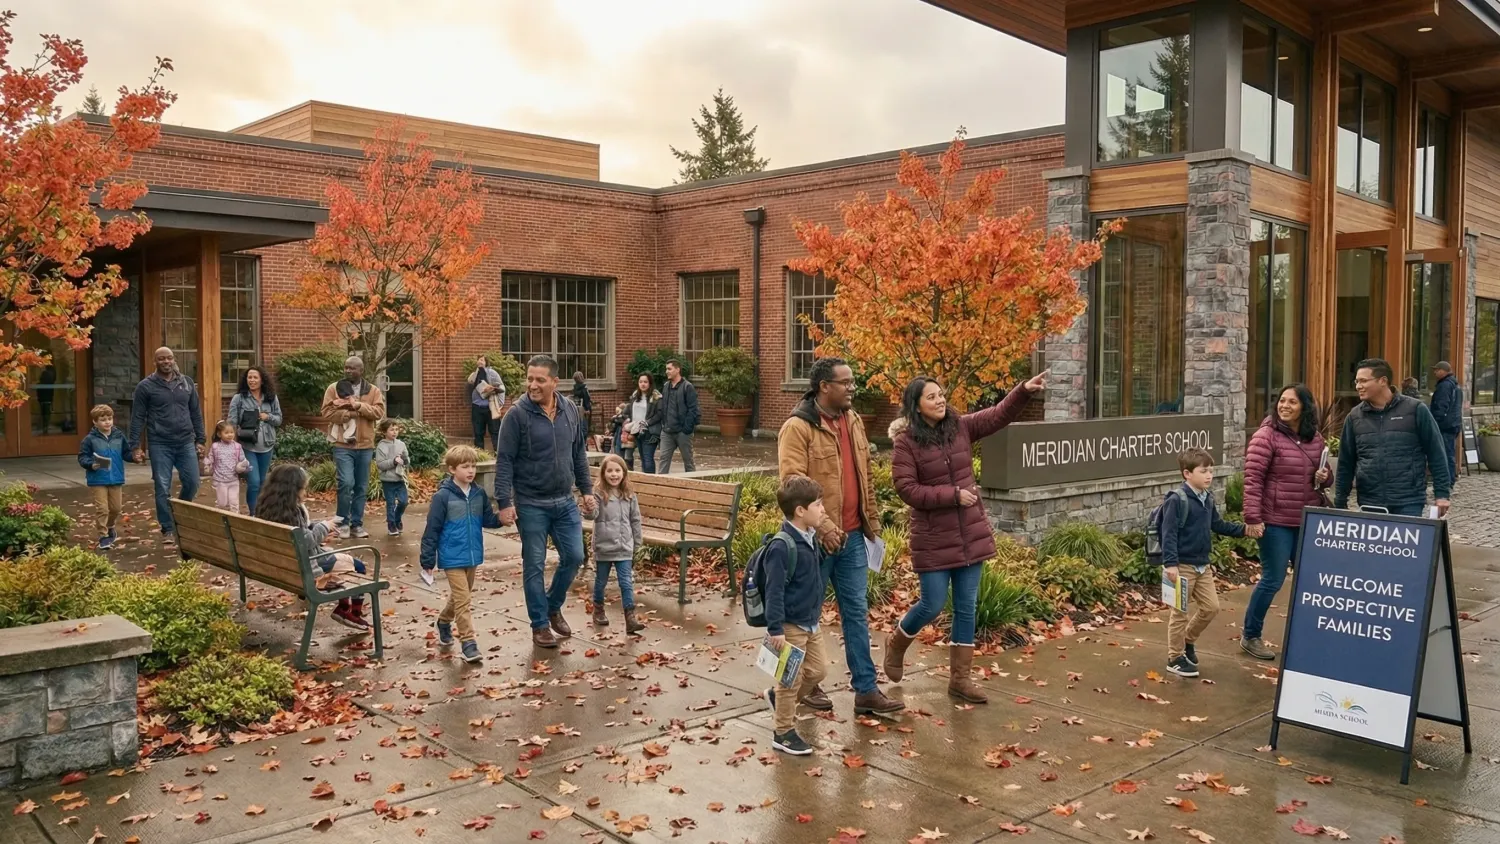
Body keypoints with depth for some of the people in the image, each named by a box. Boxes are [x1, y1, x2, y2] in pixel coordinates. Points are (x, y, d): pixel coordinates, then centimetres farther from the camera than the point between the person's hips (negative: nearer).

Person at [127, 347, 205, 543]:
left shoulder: (187, 383, 9)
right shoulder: (146, 386, -1)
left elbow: (196, 413, 12)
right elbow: (137, 417, -1)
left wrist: (200, 440, 9)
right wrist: (135, 446, -6)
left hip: (186, 442, 3)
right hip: (159, 445, -3)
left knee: (192, 483, 3)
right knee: (163, 488, 1)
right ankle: (168, 529, 11)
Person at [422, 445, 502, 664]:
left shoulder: (479, 494, 1)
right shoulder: (443, 496, -15)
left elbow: (487, 520, 8)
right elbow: (432, 530, -11)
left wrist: (502, 518, -14)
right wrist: (427, 560, -10)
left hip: (472, 556, 6)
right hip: (452, 558, -6)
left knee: (460, 596, 22)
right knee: (463, 599, -9)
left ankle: (444, 622, 46)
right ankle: (468, 642, -4)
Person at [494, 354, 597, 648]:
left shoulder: (570, 410, 2)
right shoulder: (517, 414, -12)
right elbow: (504, 461, -11)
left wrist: (587, 489, 10)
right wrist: (504, 502, -16)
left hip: (565, 502, 4)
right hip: (531, 505, -4)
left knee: (574, 557, 7)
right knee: (534, 566, 5)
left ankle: (553, 606, 31)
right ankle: (540, 625, 18)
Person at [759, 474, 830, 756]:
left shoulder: (811, 537, 3)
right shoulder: (782, 547, -25)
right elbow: (774, 591, -23)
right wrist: (775, 629, -23)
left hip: (812, 622, 9)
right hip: (791, 625, -9)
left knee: (816, 671, 19)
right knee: (791, 680, 4)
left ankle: (777, 695, 40)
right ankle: (783, 732, 20)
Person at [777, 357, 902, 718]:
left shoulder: (854, 421, 10)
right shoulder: (798, 427, -14)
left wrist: (872, 519, 17)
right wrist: (822, 523, -26)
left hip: (852, 535, 7)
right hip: (815, 538, -7)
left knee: (857, 612, 9)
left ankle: (866, 691, 15)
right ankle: (806, 683, 24)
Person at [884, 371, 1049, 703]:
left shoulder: (961, 426, 2)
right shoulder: (906, 441, -12)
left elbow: (1000, 414, -3)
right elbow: (907, 489, -16)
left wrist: (1025, 391, -21)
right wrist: (953, 495, -18)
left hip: (972, 534, 5)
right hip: (934, 540, -5)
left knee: (967, 607, 9)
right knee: (932, 606, 1)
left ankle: (960, 678, 19)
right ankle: (896, 643, 32)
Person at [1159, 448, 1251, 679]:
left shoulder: (1208, 499, 7)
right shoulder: (1177, 500, -18)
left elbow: (1217, 525, 19)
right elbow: (1169, 533, -22)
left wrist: (1243, 530, 8)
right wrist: (1171, 563, -27)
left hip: (1203, 565, 8)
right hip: (1183, 565, -8)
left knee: (1211, 607, 12)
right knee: (1180, 612, 2)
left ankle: (1187, 639, 34)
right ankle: (1175, 658, 15)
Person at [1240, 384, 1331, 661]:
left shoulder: (1315, 439, 8)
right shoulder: (1266, 436, -11)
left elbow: (1325, 473, 22)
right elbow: (1253, 478, -16)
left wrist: (1325, 477, -3)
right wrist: (1252, 517, -21)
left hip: (1308, 522, 7)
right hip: (1276, 522, -7)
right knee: (1273, 580, -2)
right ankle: (1250, 636, 14)